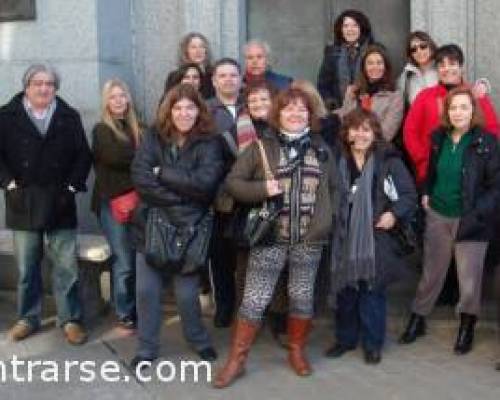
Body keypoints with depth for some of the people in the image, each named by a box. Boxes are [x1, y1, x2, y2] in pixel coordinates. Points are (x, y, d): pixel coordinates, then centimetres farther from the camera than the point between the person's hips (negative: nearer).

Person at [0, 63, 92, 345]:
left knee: (67, 266, 2)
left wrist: (73, 185, -4)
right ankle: (28, 318, 22)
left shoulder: (69, 117, 5)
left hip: (60, 204, 0)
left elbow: (83, 155, 6)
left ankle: (71, 319, 14)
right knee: (27, 267, 9)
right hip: (23, 204, 0)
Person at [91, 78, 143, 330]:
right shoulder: (102, 130, 0)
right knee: (124, 262, -3)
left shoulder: (135, 128, 15)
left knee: (139, 258, 4)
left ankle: (138, 308, 18)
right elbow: (116, 156, -18)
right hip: (112, 201, -4)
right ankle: (125, 313, 10)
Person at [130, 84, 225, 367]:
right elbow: (140, 176, -11)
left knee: (187, 293, 2)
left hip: (189, 228, -2)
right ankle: (147, 348, 22)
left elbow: (205, 181, -18)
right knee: (146, 290, 4)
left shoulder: (209, 144, -3)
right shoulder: (154, 137, 2)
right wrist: (180, 198, -16)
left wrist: (162, 173, -13)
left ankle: (199, 340, 29)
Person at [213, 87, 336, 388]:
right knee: (255, 299, 0)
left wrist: (327, 219, 4)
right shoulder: (262, 147, -1)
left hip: (309, 238, 3)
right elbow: (233, 181, -2)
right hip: (270, 237, -2)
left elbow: (333, 188, 16)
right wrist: (261, 189, -18)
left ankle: (297, 351, 31)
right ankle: (237, 359, 11)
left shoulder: (321, 148, 8)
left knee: (302, 296, 12)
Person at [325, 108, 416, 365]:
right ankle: (345, 338, 26)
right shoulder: (339, 161, 7)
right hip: (345, 238, 4)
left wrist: (394, 214, -17)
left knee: (372, 291, 2)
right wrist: (332, 222, 5)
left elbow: (409, 194, -3)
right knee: (345, 290, 10)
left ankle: (372, 344, 16)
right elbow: (332, 197, 17)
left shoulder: (388, 161, -5)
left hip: (377, 238, -3)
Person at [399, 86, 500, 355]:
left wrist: (478, 213, -18)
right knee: (431, 274, 15)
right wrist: (426, 194, 4)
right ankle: (417, 320, 32)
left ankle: (467, 328, 24)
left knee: (469, 281, 1)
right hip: (437, 217, 4)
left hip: (470, 221, -3)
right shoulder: (439, 137, 3)